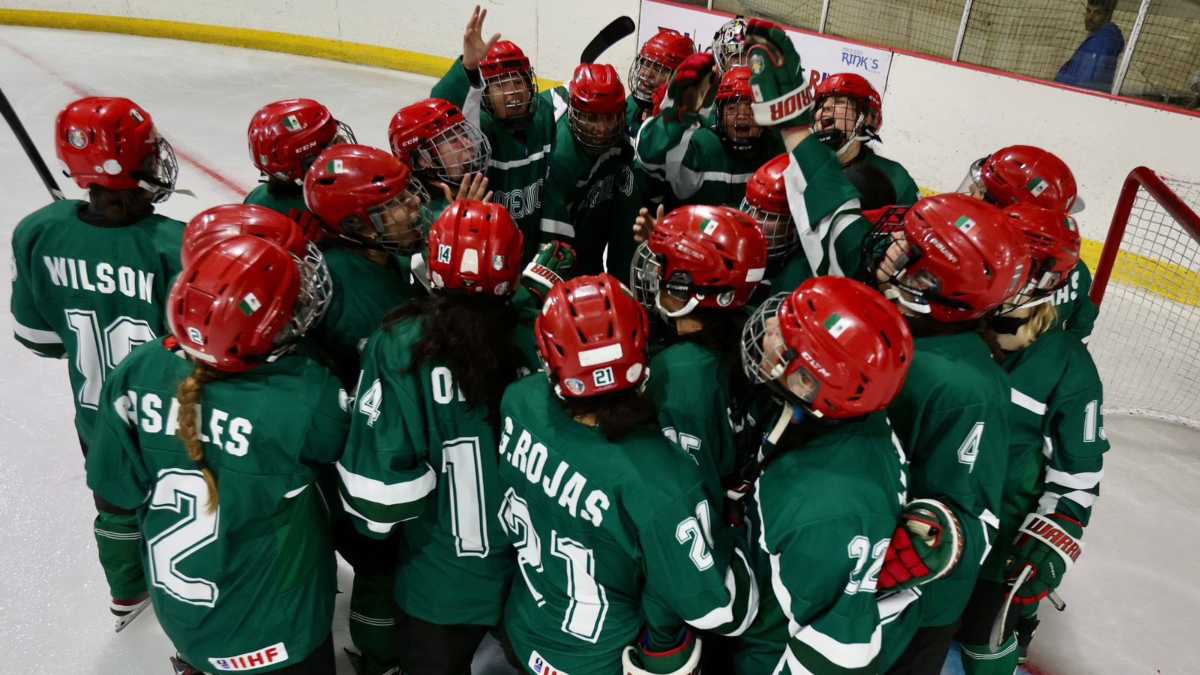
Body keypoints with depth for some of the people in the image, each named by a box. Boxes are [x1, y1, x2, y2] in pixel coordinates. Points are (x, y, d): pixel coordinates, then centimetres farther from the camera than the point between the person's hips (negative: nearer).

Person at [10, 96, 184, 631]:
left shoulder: (38, 232, -15)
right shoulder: (175, 246, -32)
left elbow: (35, 335, -2)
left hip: (97, 418, 5)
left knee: (117, 504, 30)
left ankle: (127, 594, 56)